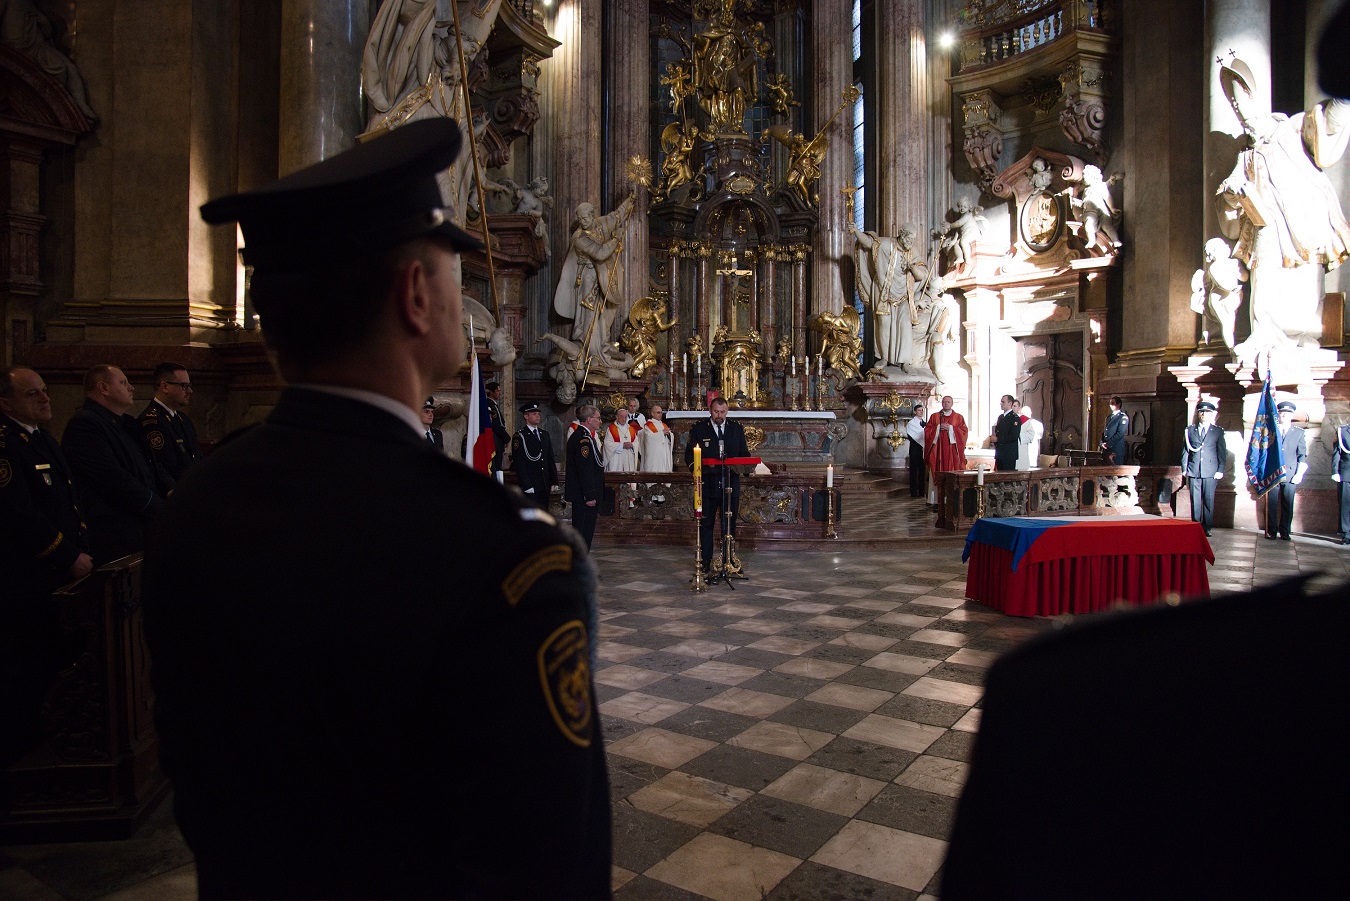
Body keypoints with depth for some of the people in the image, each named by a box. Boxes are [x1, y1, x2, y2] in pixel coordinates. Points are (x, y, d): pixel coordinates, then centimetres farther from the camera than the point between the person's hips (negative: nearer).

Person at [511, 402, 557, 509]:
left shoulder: (544, 434, 16)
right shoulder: (520, 437, -5)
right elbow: (519, 464, -10)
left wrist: (553, 481, 12)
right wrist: (527, 486, -16)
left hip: (544, 486, 6)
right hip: (529, 486, -6)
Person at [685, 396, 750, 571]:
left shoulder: (737, 428, 9)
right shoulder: (698, 428, 3)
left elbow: (745, 454, 11)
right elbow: (689, 454, 2)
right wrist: (696, 467, -17)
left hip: (731, 483, 2)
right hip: (707, 483, -2)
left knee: (730, 523, 7)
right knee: (706, 523, 3)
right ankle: (705, 561, 10)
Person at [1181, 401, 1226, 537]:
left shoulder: (1218, 431, 9)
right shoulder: (1190, 430, 12)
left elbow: (1222, 453, 7)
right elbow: (1185, 450, 11)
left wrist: (1220, 470, -1)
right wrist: (1184, 469, 5)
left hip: (1210, 472, -1)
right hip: (1194, 471, 1)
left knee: (1208, 500, -1)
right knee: (1195, 501, 2)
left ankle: (1207, 528, 5)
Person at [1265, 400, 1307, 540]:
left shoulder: (1299, 433, 11)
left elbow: (1302, 455, 8)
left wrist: (1299, 474, -2)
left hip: (1290, 474, 0)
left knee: (1288, 505, 0)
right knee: (1272, 504, -1)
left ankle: (1285, 532, 6)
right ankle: (1271, 531, 5)